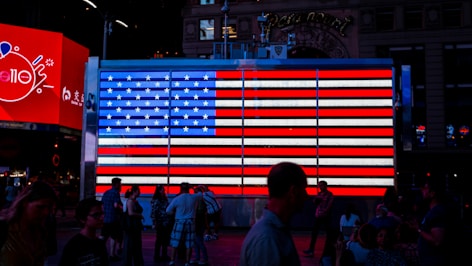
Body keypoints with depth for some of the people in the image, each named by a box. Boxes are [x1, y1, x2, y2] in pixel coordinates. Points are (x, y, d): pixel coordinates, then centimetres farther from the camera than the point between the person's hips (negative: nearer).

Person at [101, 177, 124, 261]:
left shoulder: (106, 193, 14)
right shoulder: (116, 192, -11)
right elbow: (116, 205, -22)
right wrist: (121, 208, -5)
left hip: (105, 218, 7)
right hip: (113, 218, -7)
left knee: (104, 236, 13)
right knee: (113, 237, 2)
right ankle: (112, 255, 4)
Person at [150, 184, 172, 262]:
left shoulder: (165, 199, 11)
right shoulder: (156, 201, -10)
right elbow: (153, 213, -13)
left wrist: (170, 222, 11)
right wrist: (155, 223, -18)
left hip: (167, 224, 7)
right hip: (160, 224, -7)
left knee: (165, 240, 12)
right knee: (159, 240, 1)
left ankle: (164, 255, 22)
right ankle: (157, 257, 10)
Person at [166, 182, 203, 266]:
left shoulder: (176, 199, -7)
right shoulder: (194, 197, -2)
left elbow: (168, 211, 0)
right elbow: (201, 194, 20)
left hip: (179, 223, -2)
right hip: (190, 223, 2)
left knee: (174, 244, 5)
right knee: (189, 245, 5)